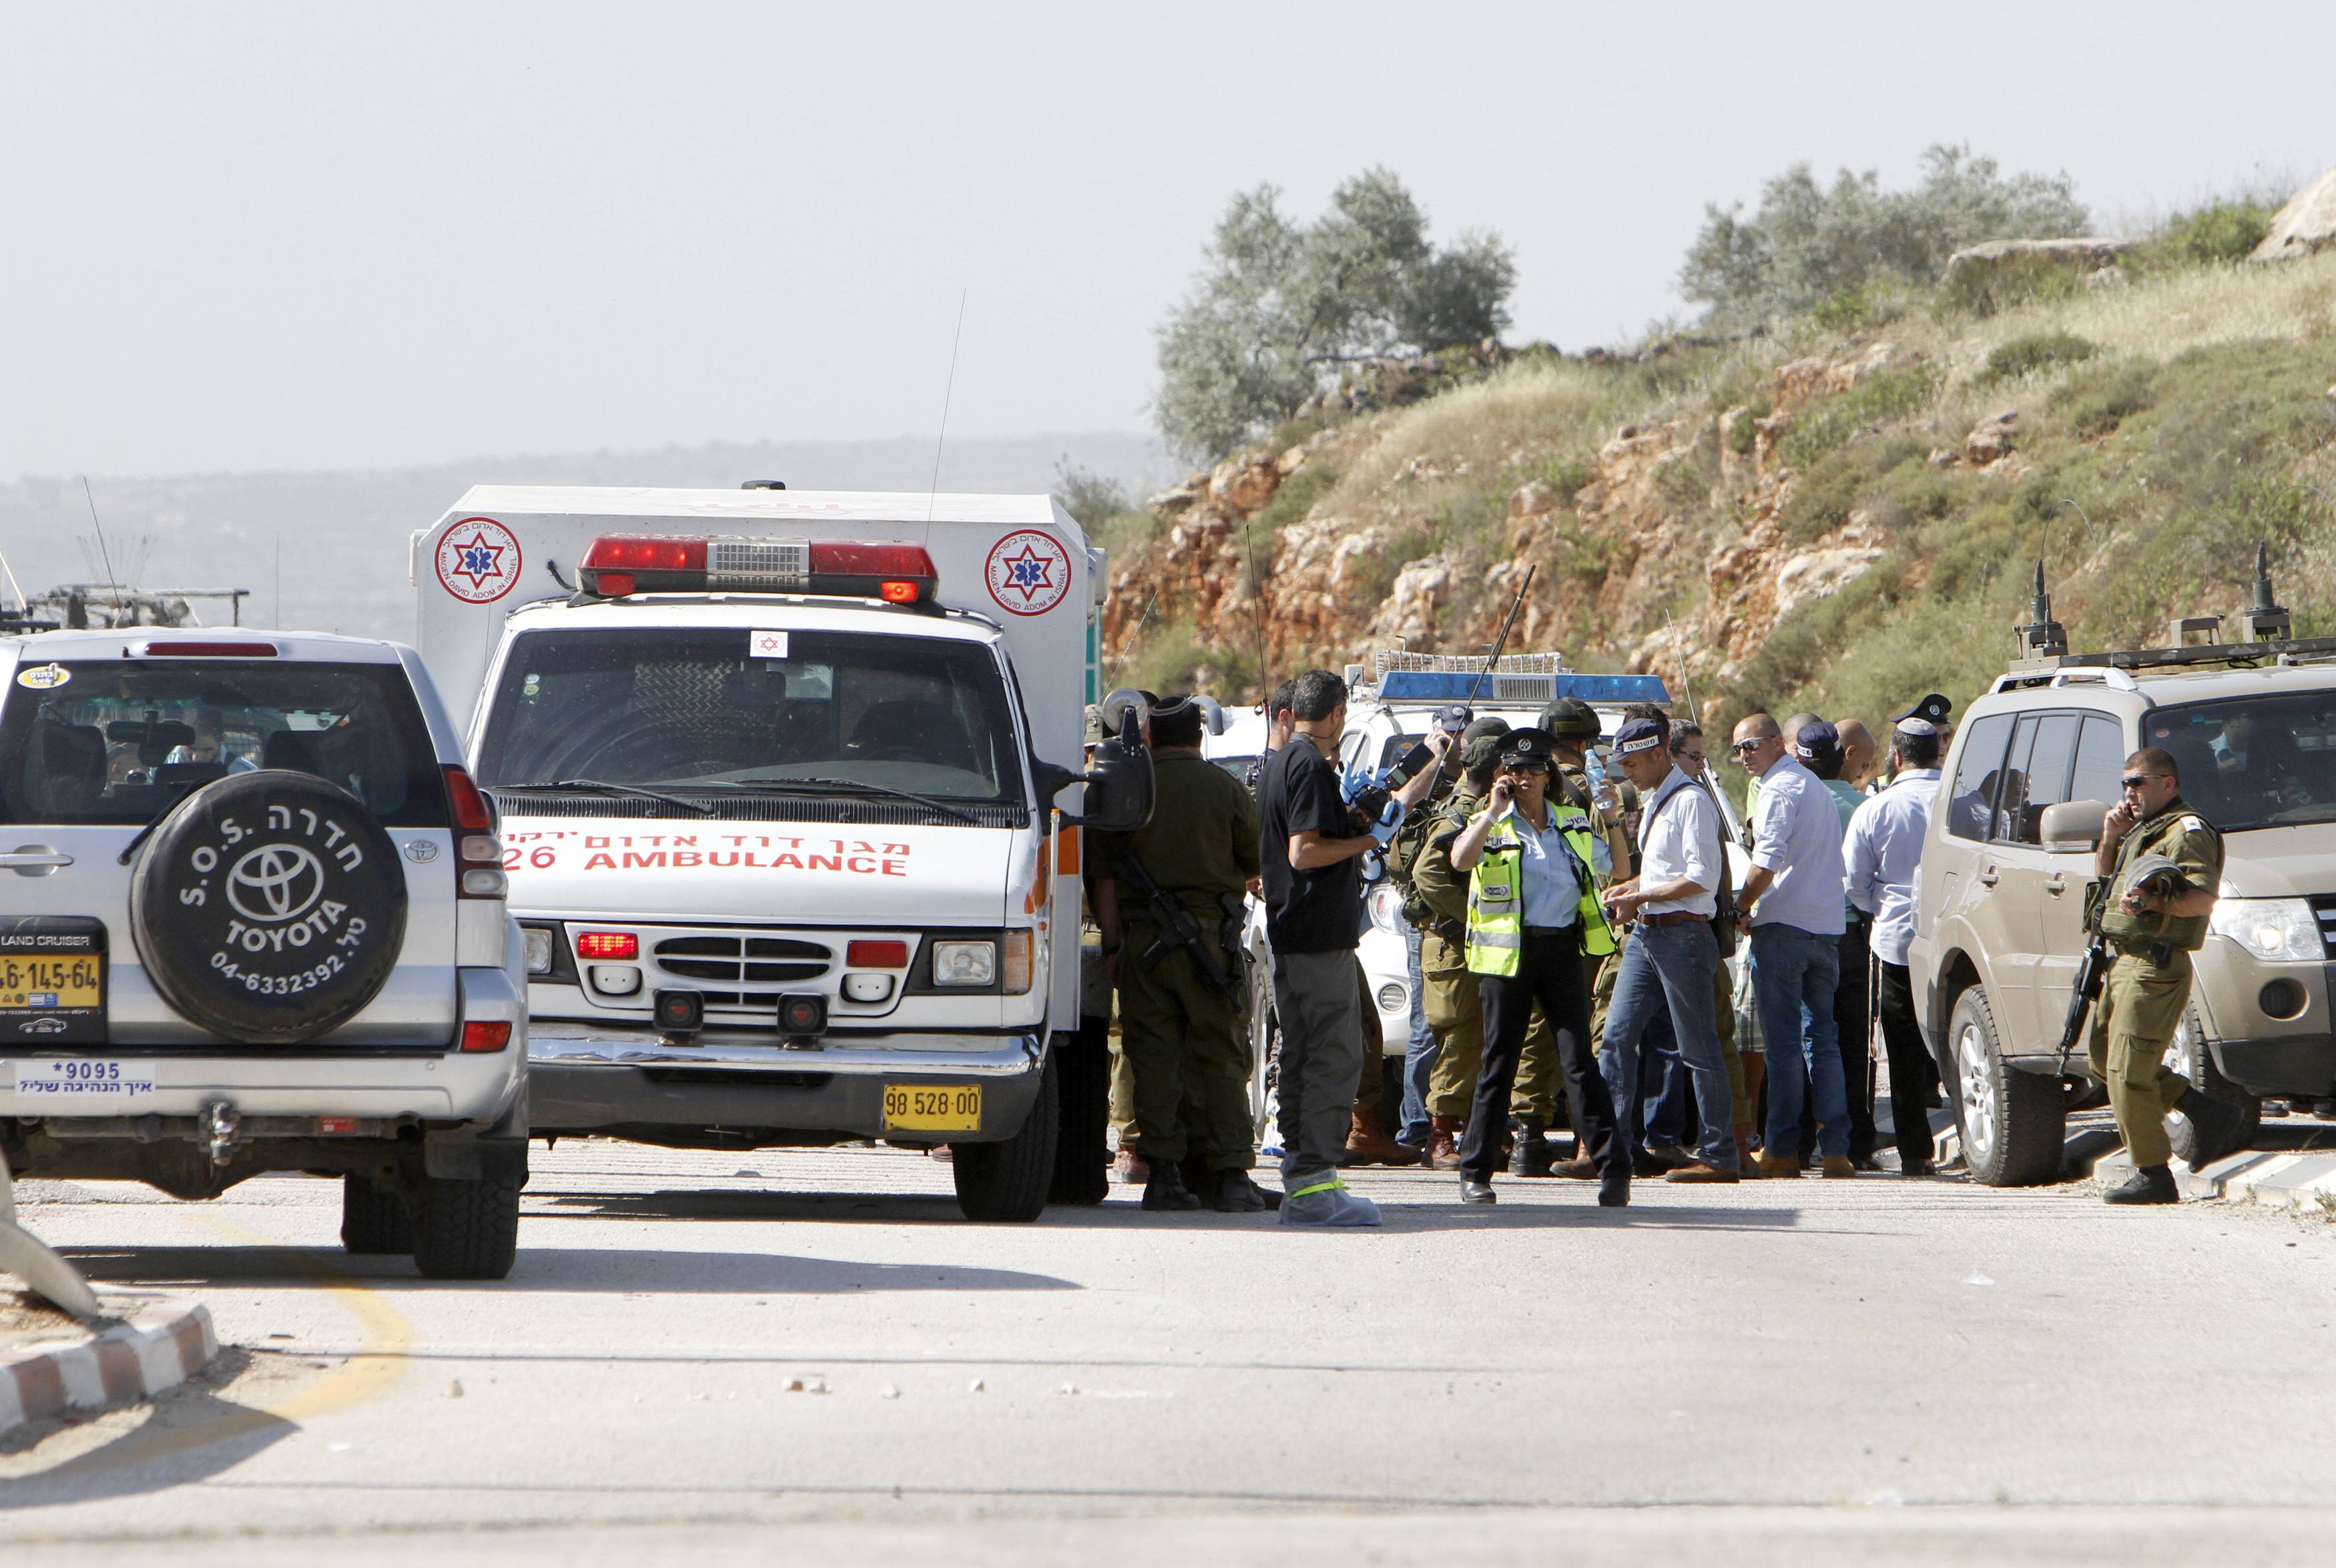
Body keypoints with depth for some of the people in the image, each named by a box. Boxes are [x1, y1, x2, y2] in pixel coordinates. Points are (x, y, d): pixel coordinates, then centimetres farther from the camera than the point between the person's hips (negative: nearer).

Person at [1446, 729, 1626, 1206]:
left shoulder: (1575, 824, 13)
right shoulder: (1490, 826, 4)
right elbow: (1461, 859, -18)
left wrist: (1615, 824, 12)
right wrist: (1494, 811, -16)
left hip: (1562, 950, 1)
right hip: (1508, 952, -1)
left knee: (1579, 1060, -6)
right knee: (1499, 1063, 3)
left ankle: (1613, 1168, -9)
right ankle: (1475, 1172, 11)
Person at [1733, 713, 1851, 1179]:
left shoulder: (1779, 791, -9)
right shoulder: (1816, 787, 19)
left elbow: (1766, 863, -20)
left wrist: (1742, 910, -7)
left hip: (1784, 927, -8)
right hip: (1827, 928, 8)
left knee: (1783, 1042, -5)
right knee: (1822, 1038, 9)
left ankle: (1782, 1149, -5)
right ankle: (1835, 1148, 4)